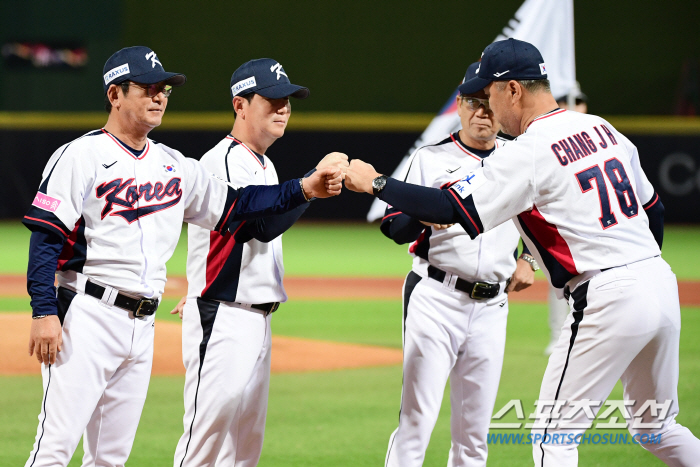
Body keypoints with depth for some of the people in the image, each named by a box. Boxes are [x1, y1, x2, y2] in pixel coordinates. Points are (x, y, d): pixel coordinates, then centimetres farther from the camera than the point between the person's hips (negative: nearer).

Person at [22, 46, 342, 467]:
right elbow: (46, 238, -9)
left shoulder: (174, 166, 16)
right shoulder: (82, 156, -5)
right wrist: (44, 313, -18)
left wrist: (303, 189, 5)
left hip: (143, 326, 7)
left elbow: (234, 204, 17)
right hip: (88, 317, -7)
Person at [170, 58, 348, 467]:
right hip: (222, 324, -10)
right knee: (208, 434, -12)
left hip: (258, 320, 10)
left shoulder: (264, 166, 17)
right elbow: (264, 226, -26)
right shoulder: (223, 162, -14)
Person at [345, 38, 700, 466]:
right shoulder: (603, 129, 13)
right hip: (662, 285, 8)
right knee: (656, 426, 22)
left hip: (608, 301, -8)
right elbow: (654, 208, 20)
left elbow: (451, 210, -15)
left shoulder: (527, 153, -11)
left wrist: (376, 183, -5)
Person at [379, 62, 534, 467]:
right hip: (435, 297, -4)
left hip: (492, 306, 4)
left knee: (474, 433, 6)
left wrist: (529, 260, 12)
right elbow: (394, 228, -5)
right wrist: (425, 214, -26)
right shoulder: (431, 159, 2)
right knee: (417, 422, -11)